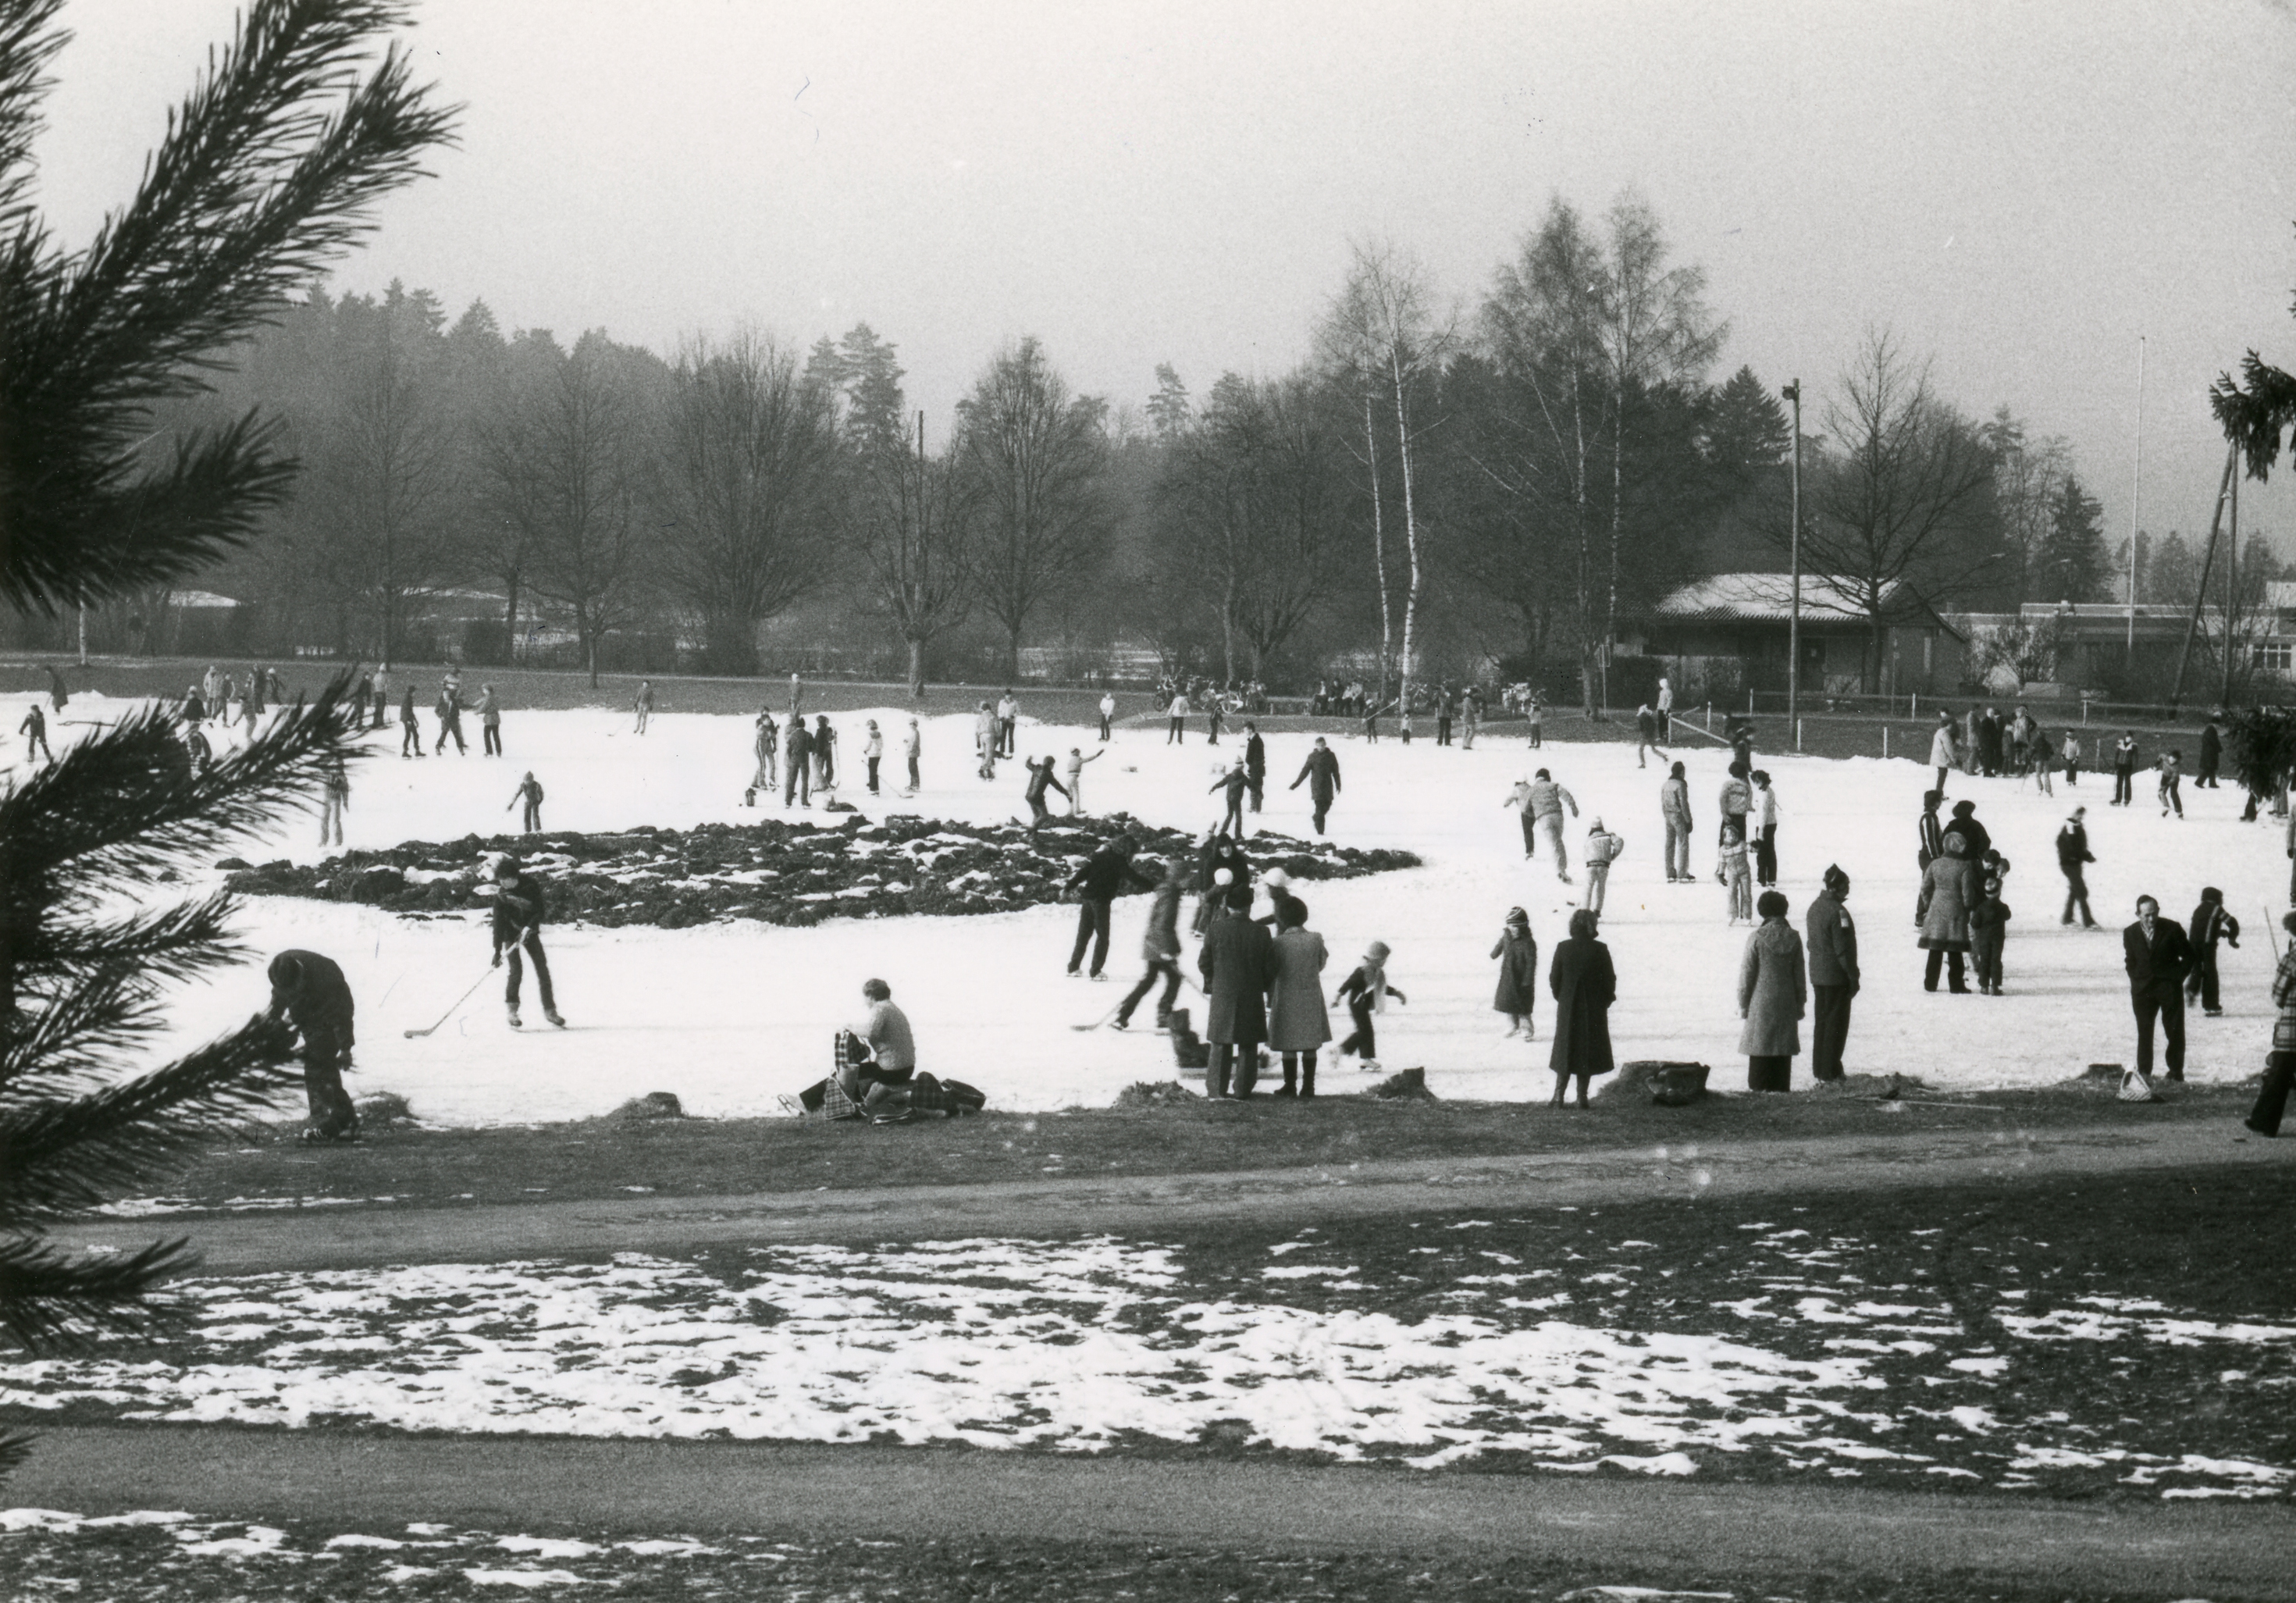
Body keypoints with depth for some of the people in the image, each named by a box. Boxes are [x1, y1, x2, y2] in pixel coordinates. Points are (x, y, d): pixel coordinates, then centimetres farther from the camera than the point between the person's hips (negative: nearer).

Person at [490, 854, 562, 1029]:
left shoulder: (530, 885, -17)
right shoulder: (501, 893, -16)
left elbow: (540, 910, -16)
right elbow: (498, 922, -17)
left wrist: (528, 928, -31)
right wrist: (497, 950, -22)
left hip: (530, 931, 1)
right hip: (510, 933, -1)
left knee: (542, 967, -5)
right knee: (515, 969, -15)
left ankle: (550, 1009, 3)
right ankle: (512, 1010, -3)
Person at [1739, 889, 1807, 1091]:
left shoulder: (1756, 938, -10)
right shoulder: (1793, 938, 0)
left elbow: (1747, 974, -7)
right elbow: (1800, 975, 6)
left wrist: (1743, 1004, 1)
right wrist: (1800, 1003, 14)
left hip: (1761, 1003, -3)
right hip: (1786, 1005, 3)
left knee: (1759, 1051, 2)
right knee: (1783, 1050, 8)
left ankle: (1758, 1089, 1)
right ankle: (1781, 1087, 8)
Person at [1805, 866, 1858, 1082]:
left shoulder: (1815, 907, 7)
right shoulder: (1837, 911, -19)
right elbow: (1843, 948, -20)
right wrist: (1853, 976, -13)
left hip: (1817, 973, 8)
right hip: (1836, 975, -8)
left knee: (1821, 1021, 16)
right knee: (1836, 1023, 0)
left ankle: (1818, 1068, 21)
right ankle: (1830, 1071, 2)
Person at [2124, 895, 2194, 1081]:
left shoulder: (2172, 929, -5)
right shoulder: (2130, 933, 2)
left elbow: (2188, 956, 4)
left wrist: (2178, 977, -3)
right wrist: (2137, 982, 2)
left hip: (2169, 987, -2)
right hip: (2143, 988, 2)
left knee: (2174, 1031, 0)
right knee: (2144, 1031, 1)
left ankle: (2176, 1072, 8)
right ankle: (2143, 1072, 5)